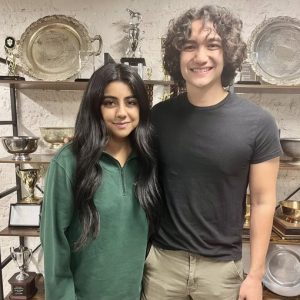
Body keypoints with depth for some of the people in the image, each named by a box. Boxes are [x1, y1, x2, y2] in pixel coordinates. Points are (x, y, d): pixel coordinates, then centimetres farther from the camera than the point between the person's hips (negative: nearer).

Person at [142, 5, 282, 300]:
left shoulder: (258, 123, -12)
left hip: (221, 265, -1)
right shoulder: (159, 116, -6)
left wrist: (256, 274, -3)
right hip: (161, 258, 2)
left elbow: (263, 201, -6)